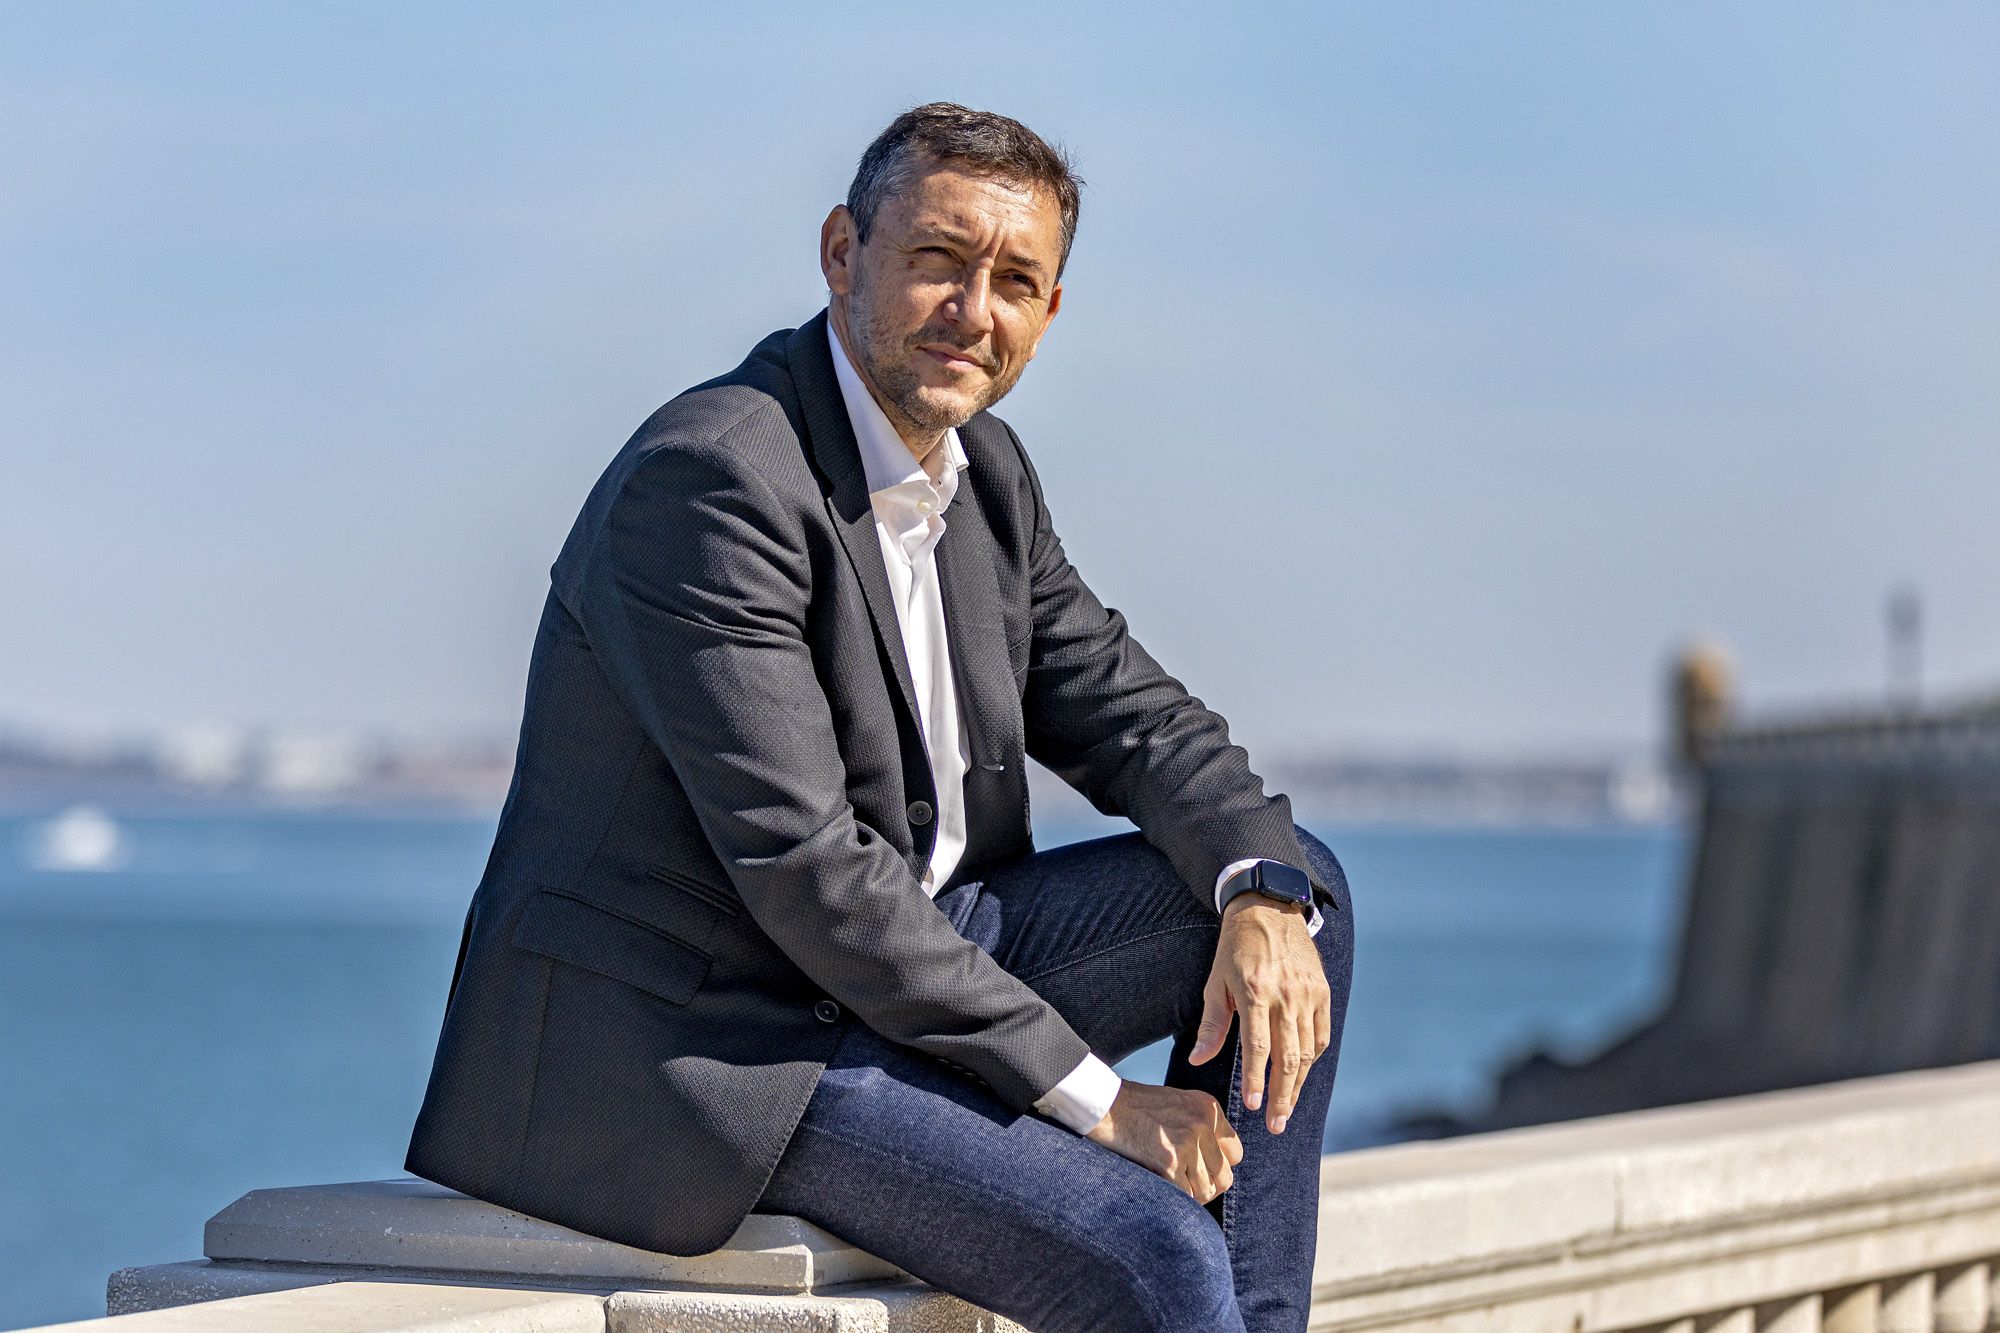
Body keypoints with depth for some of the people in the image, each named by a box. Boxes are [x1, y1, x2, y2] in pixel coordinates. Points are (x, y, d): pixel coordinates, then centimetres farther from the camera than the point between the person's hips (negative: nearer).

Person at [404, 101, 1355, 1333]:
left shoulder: (985, 474, 8)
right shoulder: (711, 481, -21)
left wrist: (1264, 897, -12)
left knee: (1293, 884, 4)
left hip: (895, 963, 10)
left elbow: (1128, 712, 11)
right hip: (691, 1044, -9)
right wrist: (1086, 1093, -22)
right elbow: (803, 865, -25)